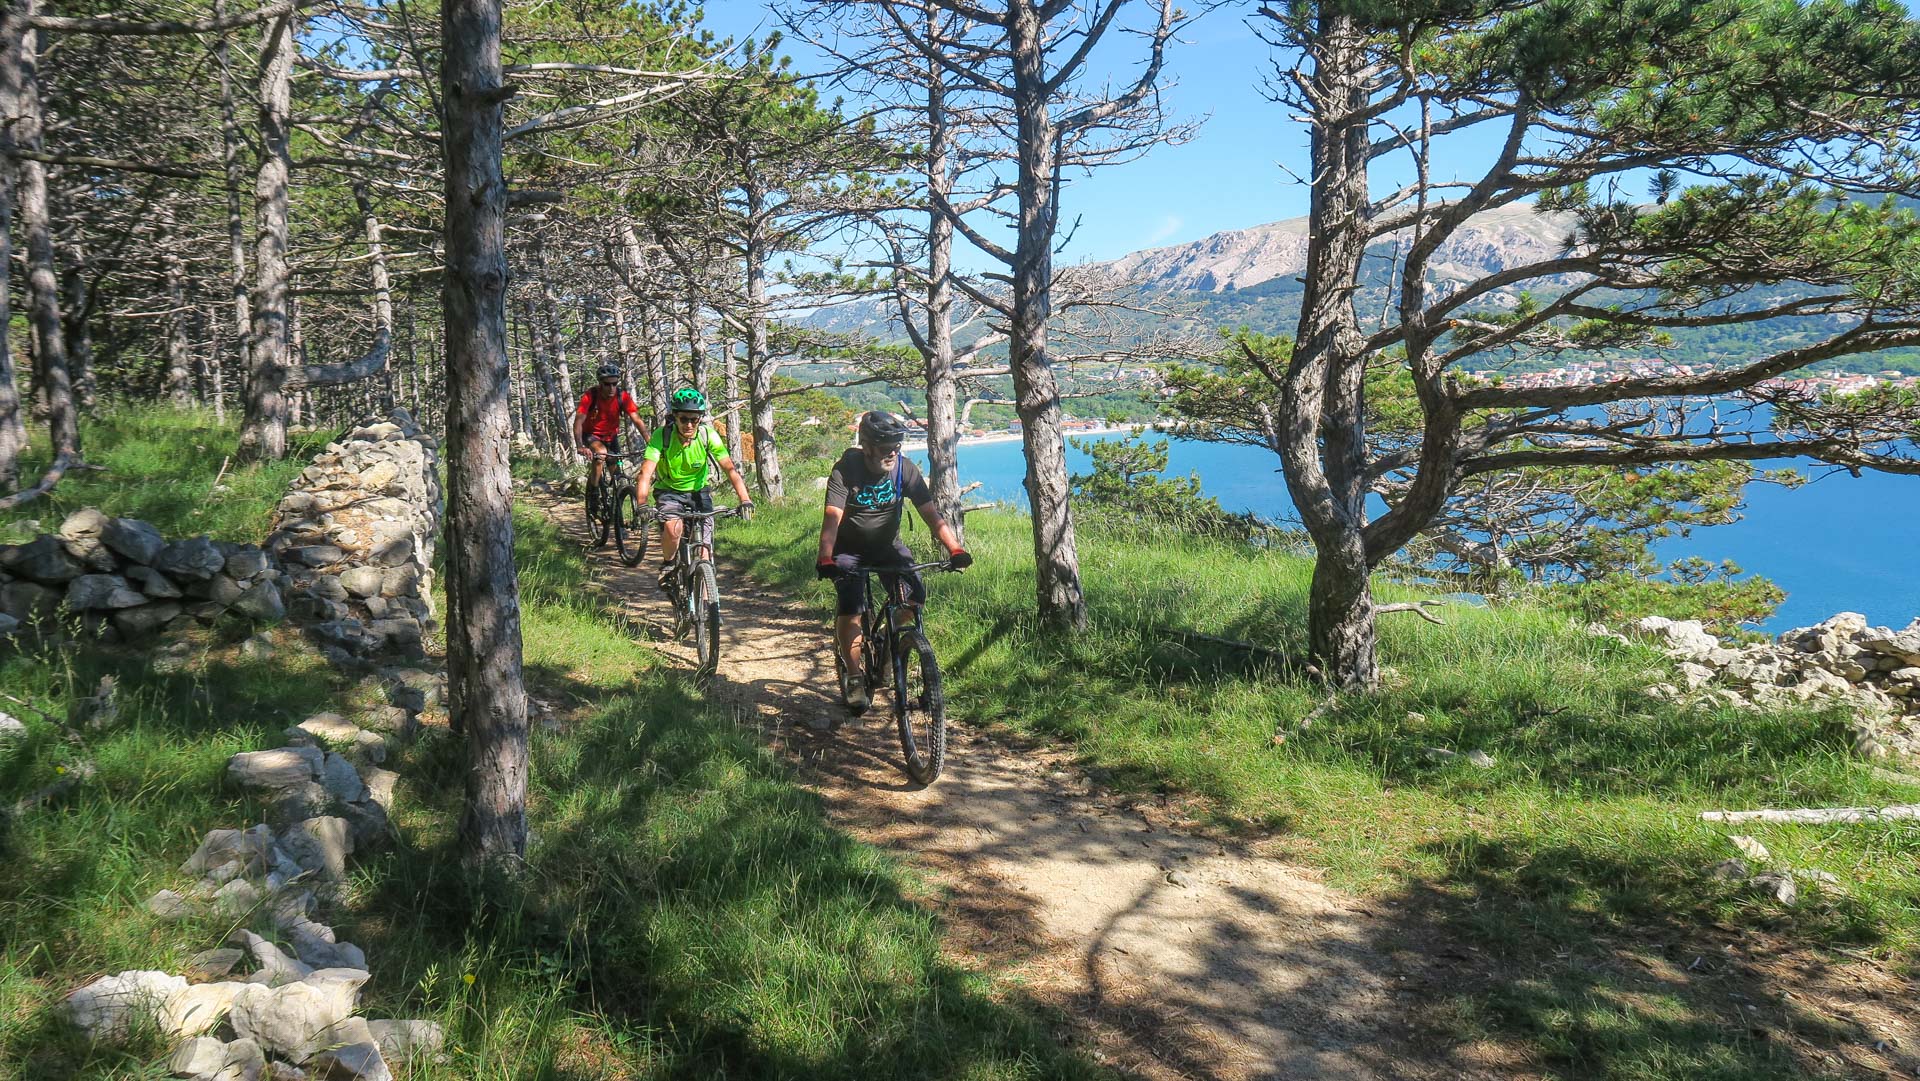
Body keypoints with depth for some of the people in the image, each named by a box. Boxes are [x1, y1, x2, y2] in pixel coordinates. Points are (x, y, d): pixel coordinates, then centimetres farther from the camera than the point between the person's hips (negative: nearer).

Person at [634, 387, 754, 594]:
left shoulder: (707, 435, -19)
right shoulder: (662, 436, -23)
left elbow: (730, 468, -23)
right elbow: (646, 472, -31)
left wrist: (745, 500, -37)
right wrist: (642, 505, -47)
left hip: (698, 491, 2)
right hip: (669, 492, -1)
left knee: (703, 551, -9)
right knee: (673, 528, -32)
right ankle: (667, 565, -3)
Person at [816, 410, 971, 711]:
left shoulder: (904, 468, -14)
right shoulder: (846, 469, -22)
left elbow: (930, 513, -19)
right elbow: (832, 517, -31)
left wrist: (955, 549, -32)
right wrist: (825, 559, -46)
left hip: (887, 546, 3)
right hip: (849, 549, -3)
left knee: (915, 593, -17)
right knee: (850, 606, -21)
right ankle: (853, 676, -5)